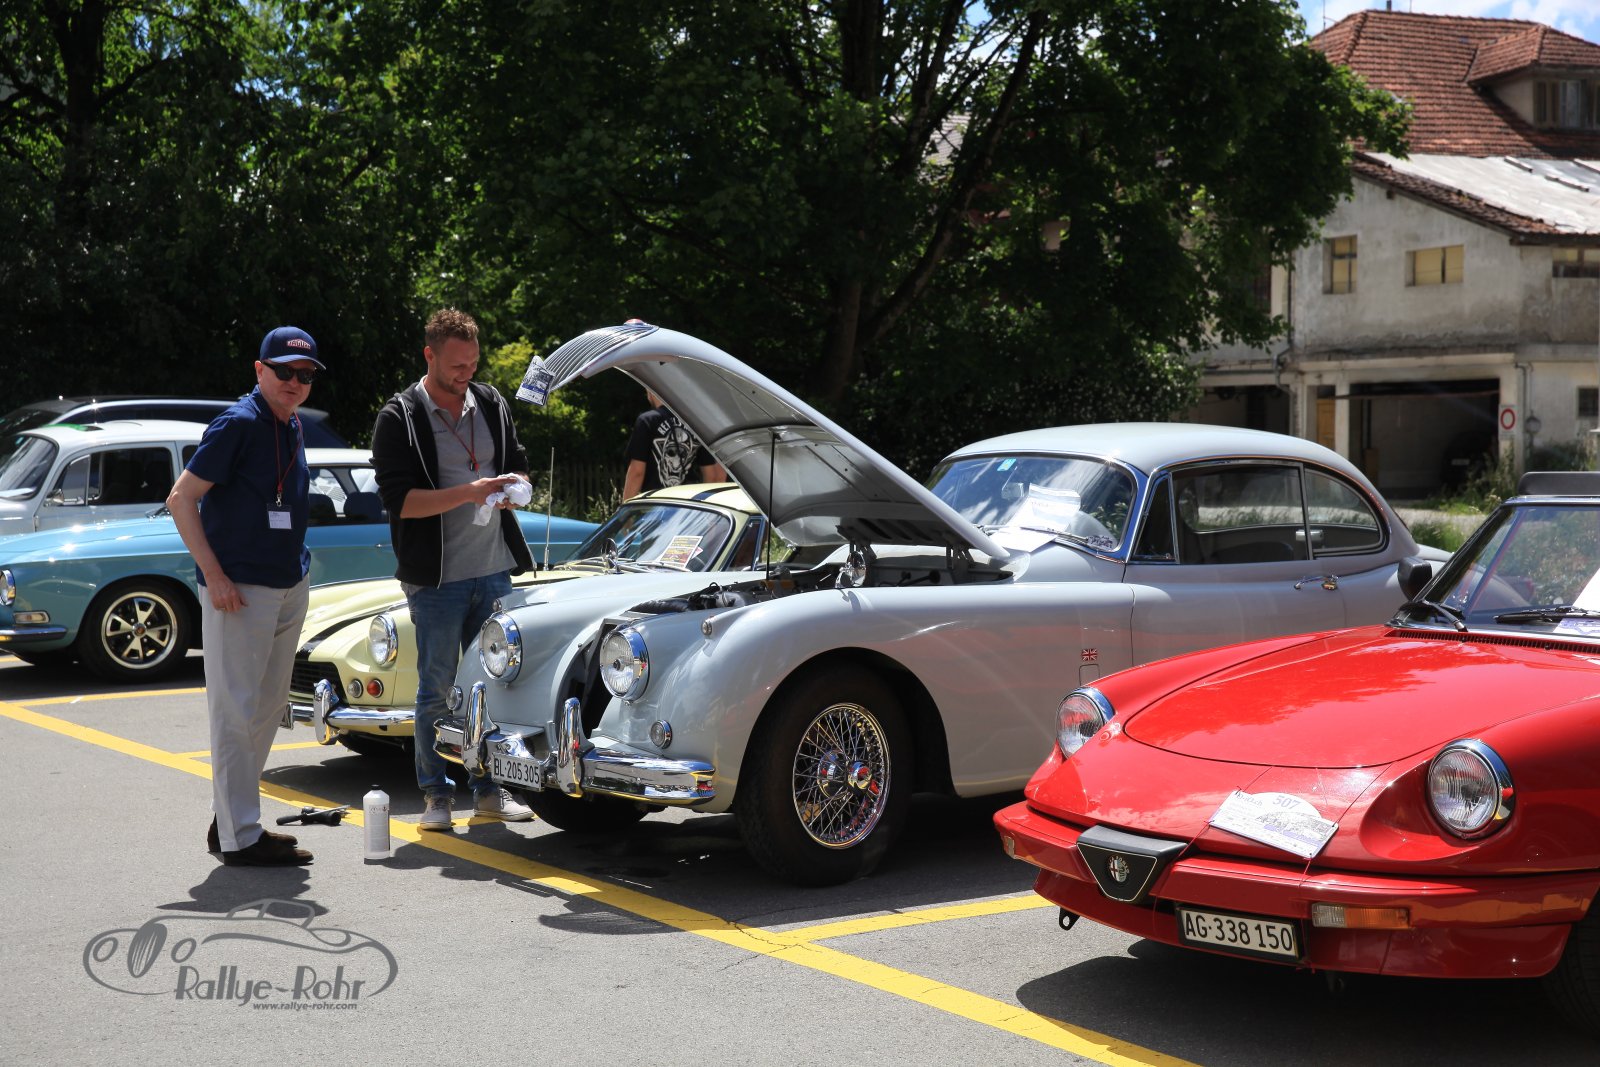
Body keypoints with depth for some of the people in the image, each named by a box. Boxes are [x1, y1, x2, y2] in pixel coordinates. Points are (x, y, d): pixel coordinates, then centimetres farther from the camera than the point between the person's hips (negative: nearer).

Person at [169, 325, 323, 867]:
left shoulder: (292, 426, 12)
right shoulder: (240, 424, -13)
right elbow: (181, 498, -15)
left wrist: (298, 570, 15)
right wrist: (214, 576, -19)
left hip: (289, 587, 9)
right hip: (239, 591, -9)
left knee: (268, 708, 14)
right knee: (236, 710, -4)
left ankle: (231, 819, 25)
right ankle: (240, 837, -1)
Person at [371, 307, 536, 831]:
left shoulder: (491, 403, 10)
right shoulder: (399, 418, -6)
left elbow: (519, 466, 18)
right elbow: (399, 499, -14)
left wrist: (511, 487, -7)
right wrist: (469, 492, -24)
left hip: (495, 570, 5)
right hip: (436, 577, -5)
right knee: (436, 689, 1)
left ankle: (489, 788, 18)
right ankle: (436, 794, 11)